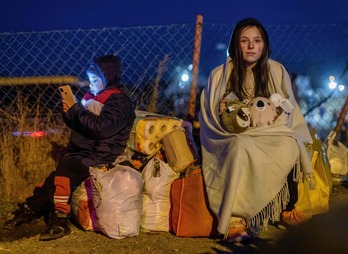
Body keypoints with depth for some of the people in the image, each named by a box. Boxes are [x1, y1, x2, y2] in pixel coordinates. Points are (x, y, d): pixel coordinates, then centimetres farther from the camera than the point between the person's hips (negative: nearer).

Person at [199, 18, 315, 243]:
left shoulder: (277, 72, 8)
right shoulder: (220, 75, 4)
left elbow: (290, 113, 10)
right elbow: (208, 118, 5)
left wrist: (273, 115, -13)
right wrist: (223, 113, -17)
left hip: (271, 137, 2)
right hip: (233, 138, -2)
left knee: (289, 147, -33)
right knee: (242, 146, -38)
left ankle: (287, 207, -19)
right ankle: (235, 220, -43)